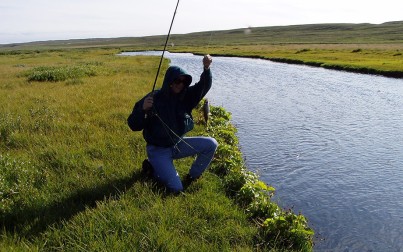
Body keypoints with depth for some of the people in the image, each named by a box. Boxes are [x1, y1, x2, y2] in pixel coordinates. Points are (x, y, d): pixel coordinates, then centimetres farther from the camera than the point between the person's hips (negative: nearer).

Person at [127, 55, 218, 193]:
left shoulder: (186, 96, -4)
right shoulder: (153, 99, -17)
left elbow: (204, 86, -19)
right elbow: (133, 125, -16)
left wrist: (206, 68, -38)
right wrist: (143, 110, -36)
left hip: (179, 144, 5)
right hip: (159, 150, -5)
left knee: (211, 144, -9)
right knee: (176, 188, -13)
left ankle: (192, 177, 9)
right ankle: (153, 167, 14)